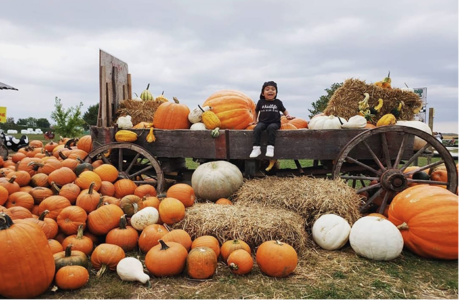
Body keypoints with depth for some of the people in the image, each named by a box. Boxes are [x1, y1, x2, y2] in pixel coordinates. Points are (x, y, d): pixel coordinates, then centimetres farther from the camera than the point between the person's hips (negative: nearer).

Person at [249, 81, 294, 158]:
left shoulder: (278, 102, 6)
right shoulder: (261, 102, 7)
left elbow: (284, 110, 17)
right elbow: (256, 111, 22)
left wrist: (288, 116, -3)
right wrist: (254, 121, 14)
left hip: (274, 122, -1)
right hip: (262, 122, 1)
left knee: (271, 128, -36)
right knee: (257, 128, -30)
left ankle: (270, 147, -34)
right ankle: (256, 148, -29)